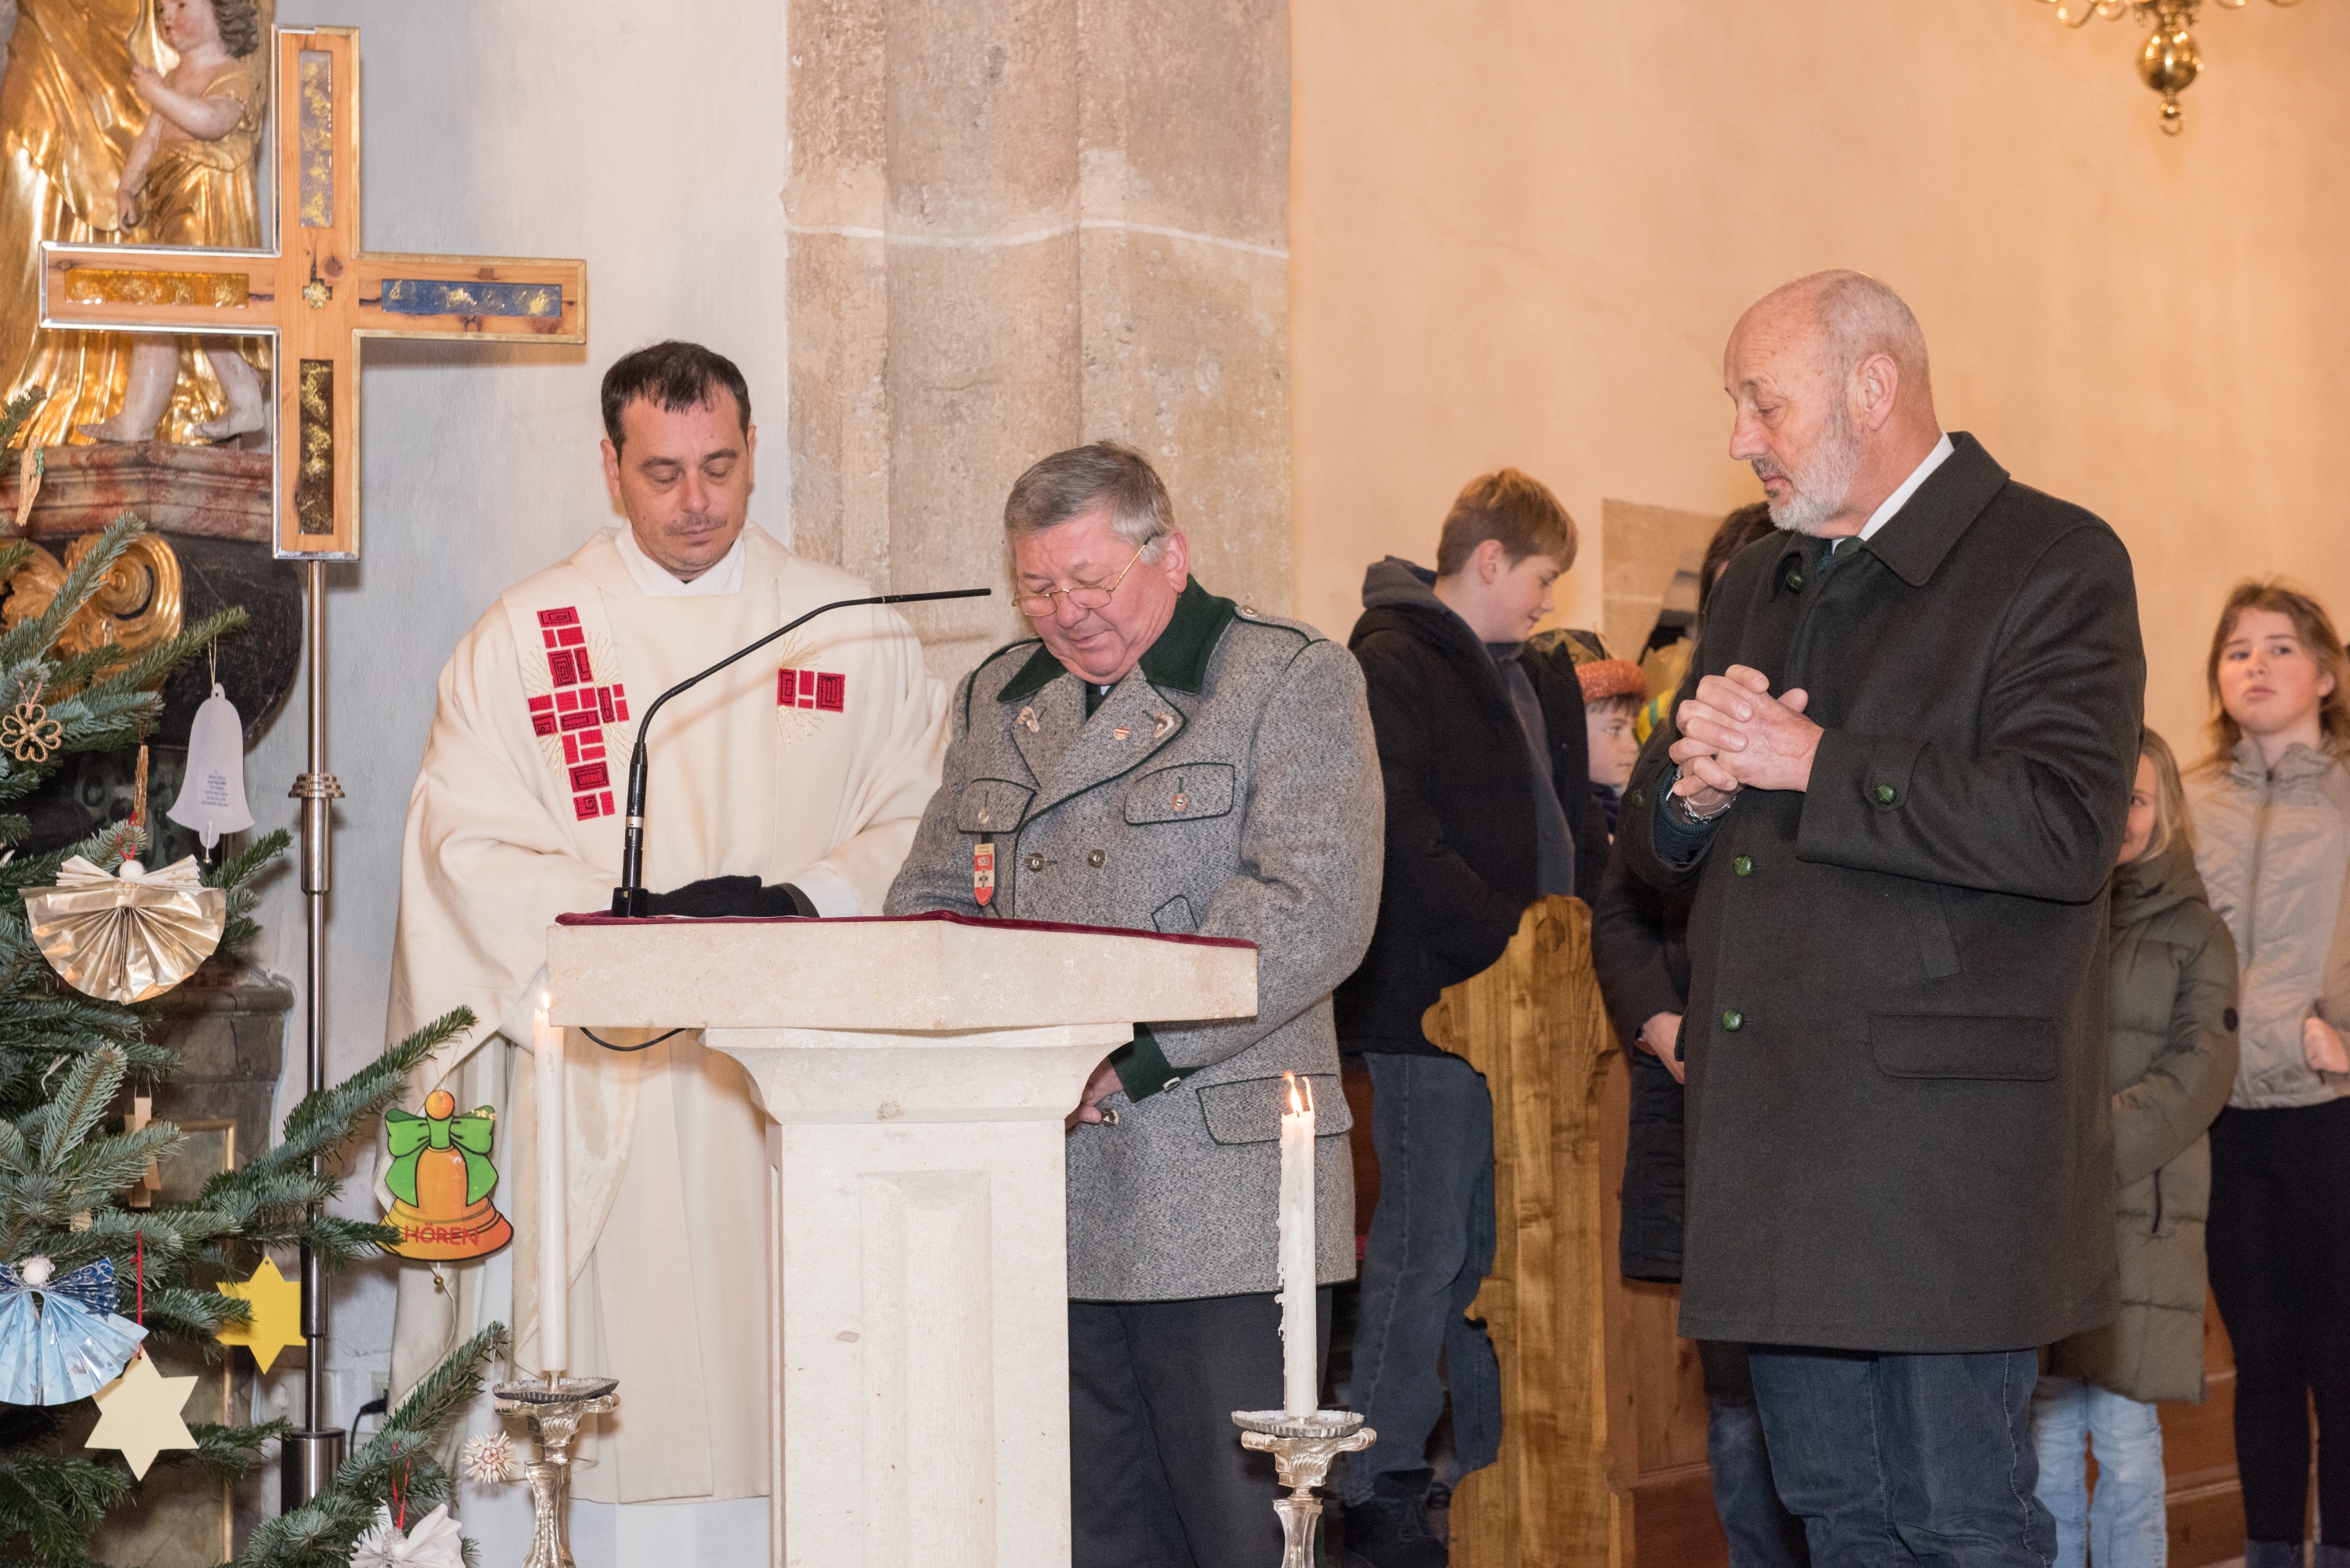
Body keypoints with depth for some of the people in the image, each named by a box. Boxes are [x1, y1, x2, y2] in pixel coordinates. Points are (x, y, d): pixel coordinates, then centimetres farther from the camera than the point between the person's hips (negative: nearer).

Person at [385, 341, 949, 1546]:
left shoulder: (854, 630, 11)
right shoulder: (525, 636, 8)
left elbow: (923, 824, 5)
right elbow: (467, 848, -1)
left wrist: (802, 904, -14)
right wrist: (643, 917, -15)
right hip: (604, 1074, -1)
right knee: (621, 1389, -5)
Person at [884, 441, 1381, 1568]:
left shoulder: (1292, 681, -1)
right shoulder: (997, 696, 19)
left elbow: (1312, 907, -12)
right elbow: (931, 897, 19)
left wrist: (1130, 1055, -19)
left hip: (1217, 1198, -5)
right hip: (1035, 1199, 5)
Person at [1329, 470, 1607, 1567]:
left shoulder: (1535, 683, 19)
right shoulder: (1392, 664, -10)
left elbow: (1571, 831, 24)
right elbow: (1404, 848, -19)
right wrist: (1516, 938, -19)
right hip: (1431, 1006, -8)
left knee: (1499, 1248, 13)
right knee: (1423, 1251, -4)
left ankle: (1495, 1472, 22)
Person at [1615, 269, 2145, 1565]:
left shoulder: (2053, 565, -4)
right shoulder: (1753, 592, 20)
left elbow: (2065, 825, -19)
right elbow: (1649, 849, 23)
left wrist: (1811, 763, -16)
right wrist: (1694, 787, -2)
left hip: (1942, 1149, -7)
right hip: (1772, 1142, 7)